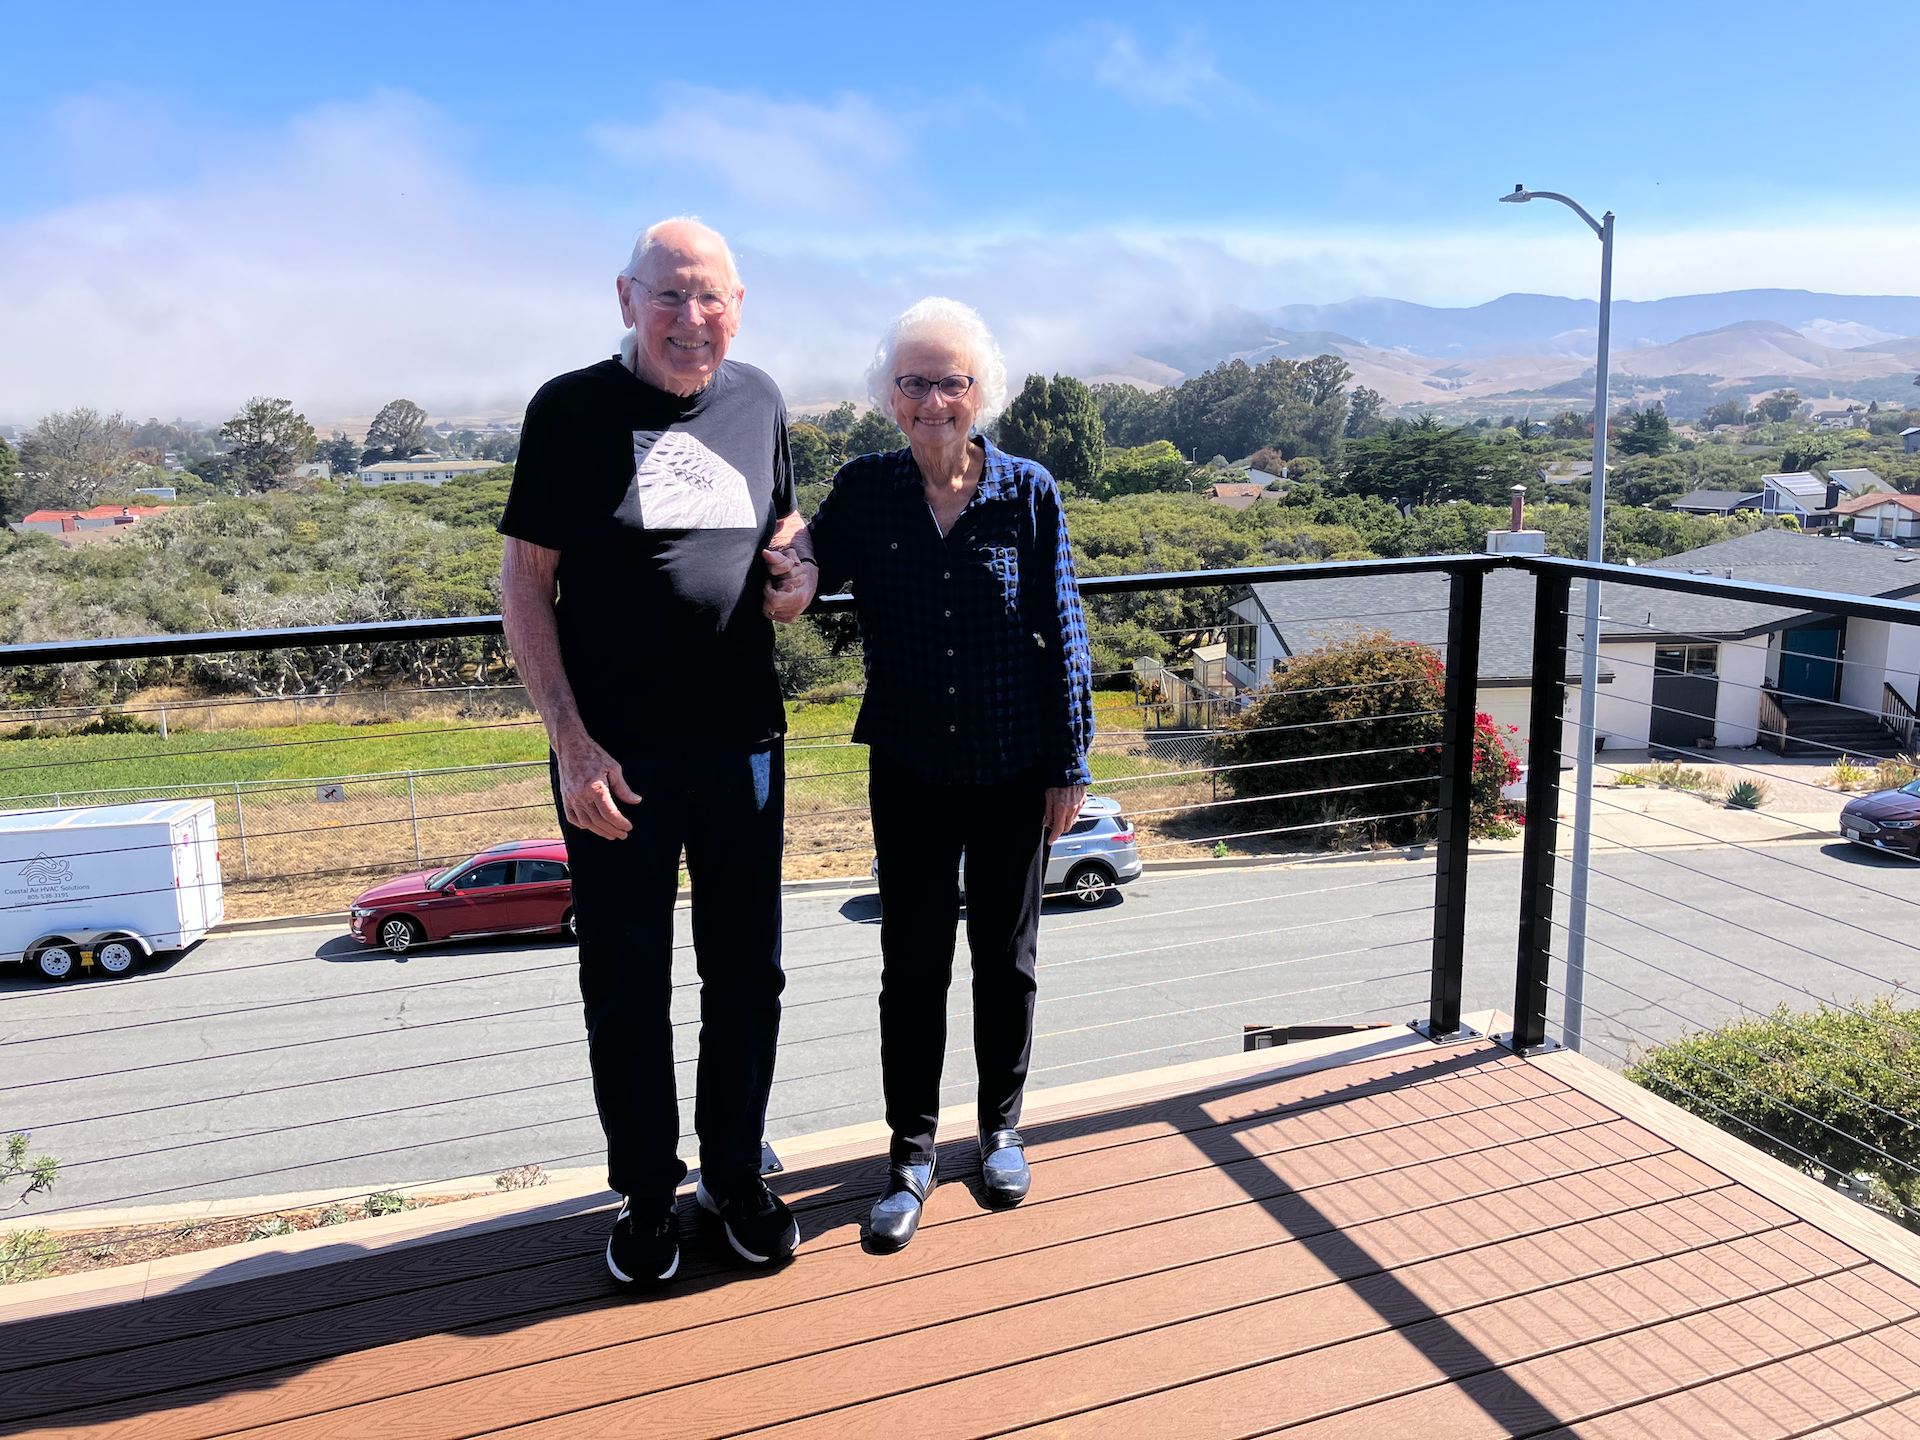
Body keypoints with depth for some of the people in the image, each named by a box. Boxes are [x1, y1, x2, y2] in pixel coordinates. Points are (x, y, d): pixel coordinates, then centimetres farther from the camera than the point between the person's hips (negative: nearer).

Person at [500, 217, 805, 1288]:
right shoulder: (574, 408, -5)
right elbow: (525, 580, -5)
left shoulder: (759, 400, 7)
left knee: (748, 975, 13)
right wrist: (571, 742, -13)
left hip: (743, 742, 4)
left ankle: (738, 1176, 33)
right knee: (627, 988, 8)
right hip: (614, 756, -3)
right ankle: (648, 1195, 28)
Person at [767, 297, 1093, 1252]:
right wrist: (786, 587, -21)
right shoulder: (864, 491, -4)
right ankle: (911, 1152, 27)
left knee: (1005, 956, 14)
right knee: (912, 963, 8)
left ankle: (1001, 1128, 36)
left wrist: (1070, 764, -1)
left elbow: (1062, 636, -2)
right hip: (908, 770, 1)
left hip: (1013, 770, 0)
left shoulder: (1029, 493, -6)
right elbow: (804, 574, 4)